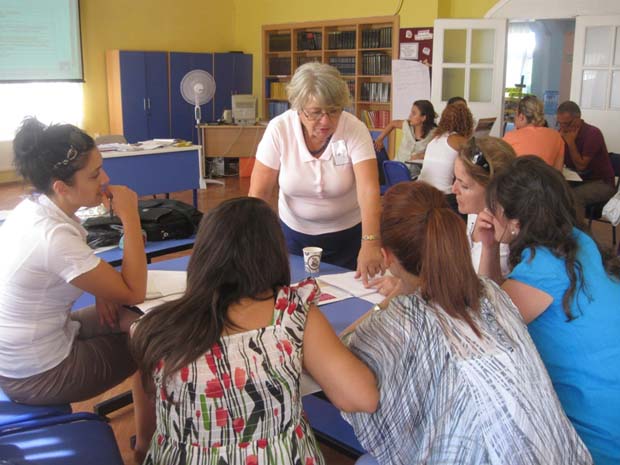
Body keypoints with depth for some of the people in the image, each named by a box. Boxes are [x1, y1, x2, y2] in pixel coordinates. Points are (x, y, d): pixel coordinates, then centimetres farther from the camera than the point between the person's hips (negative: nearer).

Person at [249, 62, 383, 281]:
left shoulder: (355, 129, -20)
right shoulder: (278, 130, -18)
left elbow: (369, 190, -29)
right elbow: (258, 193, -15)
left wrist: (370, 243, -43)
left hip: (348, 233, -1)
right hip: (294, 231, 1)